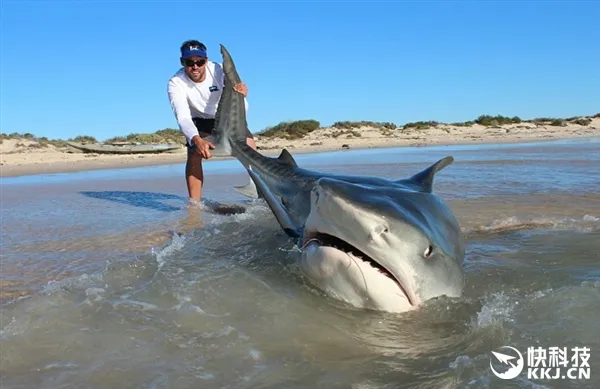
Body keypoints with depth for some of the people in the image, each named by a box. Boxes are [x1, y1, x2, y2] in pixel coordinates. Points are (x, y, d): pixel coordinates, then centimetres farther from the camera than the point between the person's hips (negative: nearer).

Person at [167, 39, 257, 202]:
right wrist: (196, 140, -61)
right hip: (199, 121, 0)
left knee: (250, 148, -15)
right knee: (194, 153, -22)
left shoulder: (219, 71, -29)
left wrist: (240, 95, -60)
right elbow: (183, 117, -41)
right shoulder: (176, 83, -29)